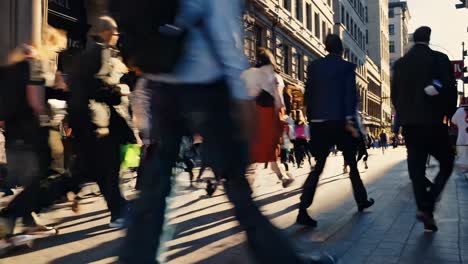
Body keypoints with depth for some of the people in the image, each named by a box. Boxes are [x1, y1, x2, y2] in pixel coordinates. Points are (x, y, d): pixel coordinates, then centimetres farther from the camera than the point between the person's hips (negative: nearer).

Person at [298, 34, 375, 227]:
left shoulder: (314, 66, 8)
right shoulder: (347, 67, -1)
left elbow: (308, 95, 8)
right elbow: (350, 95, -10)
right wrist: (349, 120, -12)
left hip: (318, 123, 3)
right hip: (340, 121, -3)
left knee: (318, 166, 2)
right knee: (352, 163, 16)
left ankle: (303, 210, -11)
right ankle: (362, 200, 32)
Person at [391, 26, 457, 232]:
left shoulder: (399, 64, 7)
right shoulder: (439, 59, -4)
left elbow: (394, 95, 8)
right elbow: (450, 90, -7)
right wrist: (447, 114, 7)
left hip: (409, 124, 4)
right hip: (433, 123, -3)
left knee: (417, 170, 7)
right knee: (446, 164, 10)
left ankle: (427, 218, 8)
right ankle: (427, 207, -8)